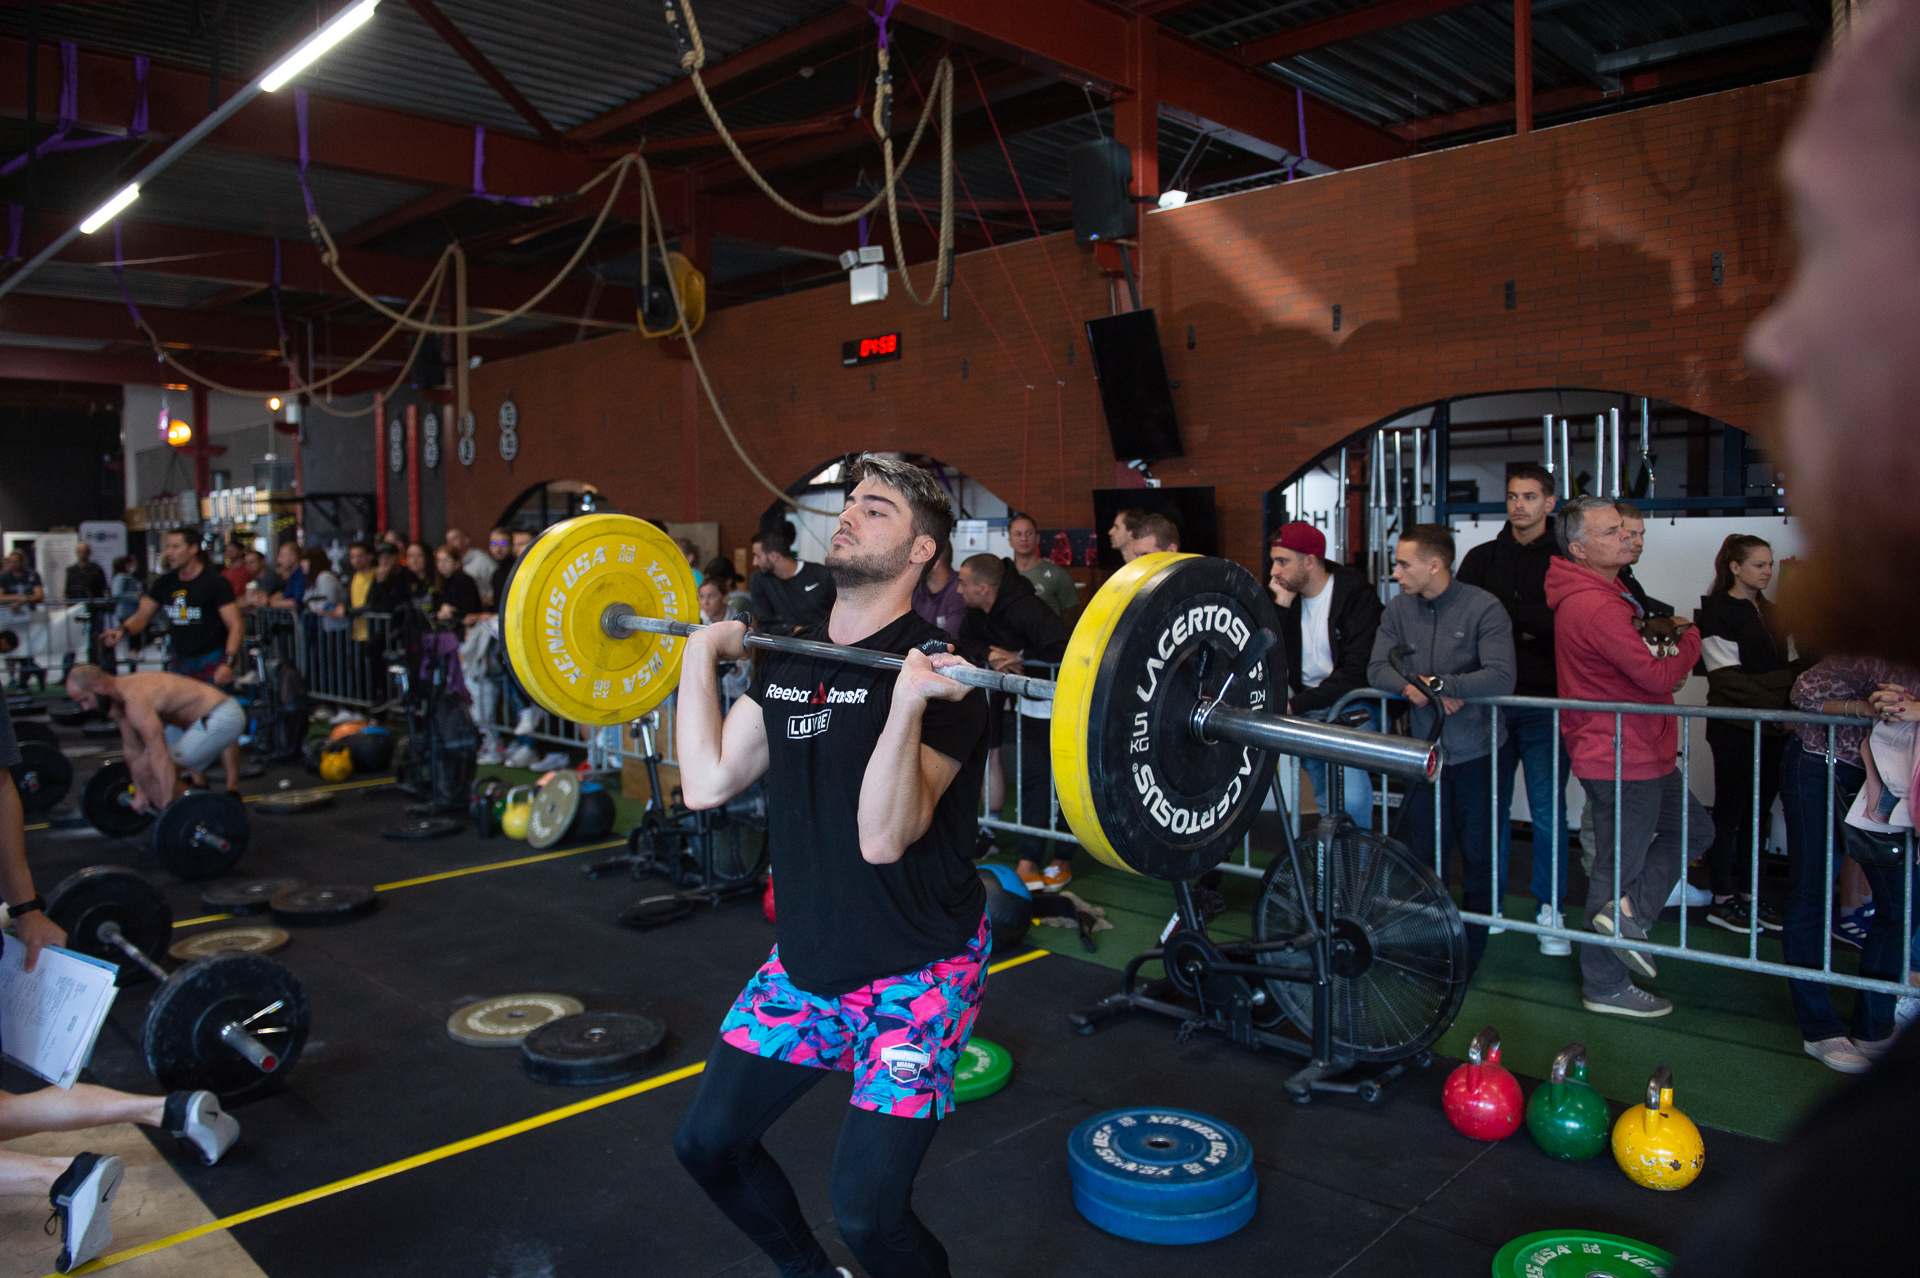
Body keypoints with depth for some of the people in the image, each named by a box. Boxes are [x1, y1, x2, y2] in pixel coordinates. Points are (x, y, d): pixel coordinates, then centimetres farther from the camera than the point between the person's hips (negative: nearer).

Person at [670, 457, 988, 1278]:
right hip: (806, 958, 7)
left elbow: (883, 836, -29)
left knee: (866, 1209, -12)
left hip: (914, 971, -7)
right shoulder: (792, 658, 4)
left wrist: (909, 701, -40)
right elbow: (707, 783, 2)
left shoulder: (935, 670, -19)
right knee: (708, 1141, 14)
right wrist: (700, 657, 5)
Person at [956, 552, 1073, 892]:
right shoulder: (978, 611, -4)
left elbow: (1065, 647, -42)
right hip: (1029, 703, 8)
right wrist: (990, 654, -17)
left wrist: (1019, 656, -30)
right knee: (1032, 778, 8)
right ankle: (1028, 861, 12)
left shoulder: (1026, 609, -32)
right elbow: (966, 642, 4)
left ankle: (1063, 861, 16)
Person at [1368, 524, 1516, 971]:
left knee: (1478, 854, 7)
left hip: (1476, 752, -3)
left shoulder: (1484, 608, -12)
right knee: (1422, 854, 9)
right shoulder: (1398, 608, 2)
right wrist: (1409, 686, -20)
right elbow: (1377, 669, 0)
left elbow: (1501, 678, -21)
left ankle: (1472, 947, 24)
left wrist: (1433, 684, -21)